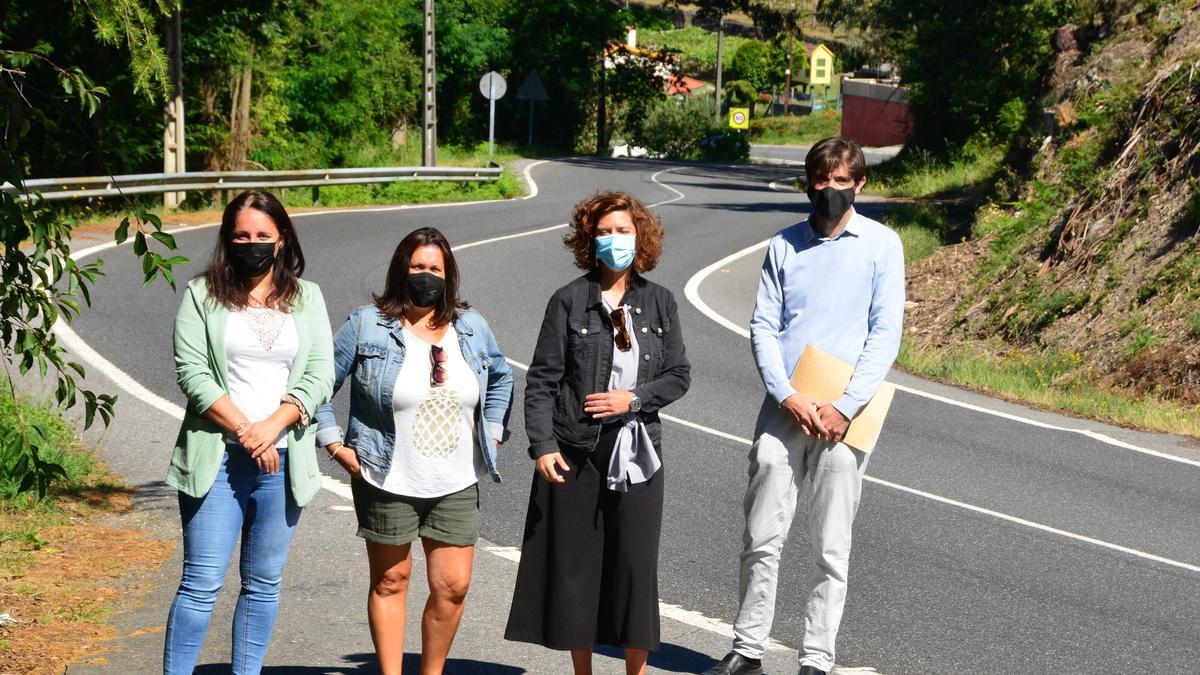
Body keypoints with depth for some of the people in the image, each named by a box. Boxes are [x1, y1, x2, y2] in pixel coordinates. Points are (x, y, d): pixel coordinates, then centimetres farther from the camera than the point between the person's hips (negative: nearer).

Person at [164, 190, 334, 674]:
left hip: (282, 459, 3)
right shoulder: (202, 295, 4)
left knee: (264, 583, 8)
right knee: (201, 584, -5)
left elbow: (320, 375, 2)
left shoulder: (307, 298, 11)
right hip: (218, 458, -3)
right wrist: (244, 430, -14)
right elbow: (191, 371, -6)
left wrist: (271, 426, -13)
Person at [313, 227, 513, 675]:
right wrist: (337, 446, -4)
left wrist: (491, 435, 14)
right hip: (389, 483, -3)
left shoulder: (472, 328, 6)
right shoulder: (366, 326, -5)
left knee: (453, 586, 2)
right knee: (390, 581, 7)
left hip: (457, 486, 3)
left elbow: (501, 379, 24)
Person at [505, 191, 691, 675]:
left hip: (637, 450, 1)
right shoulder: (569, 300, -1)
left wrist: (634, 398, -9)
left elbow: (678, 375, 8)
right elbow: (542, 379, -3)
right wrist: (542, 445, -11)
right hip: (575, 449, -1)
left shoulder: (659, 302, 6)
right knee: (574, 563, 4)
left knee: (636, 562, 2)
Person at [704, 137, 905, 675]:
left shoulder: (882, 244, 2)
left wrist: (845, 407, -12)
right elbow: (763, 327, 4)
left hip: (843, 416, -2)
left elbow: (885, 334, -3)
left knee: (831, 548, 3)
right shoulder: (784, 246, 8)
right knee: (761, 537, 4)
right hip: (782, 407, 2)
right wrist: (788, 396, -11)